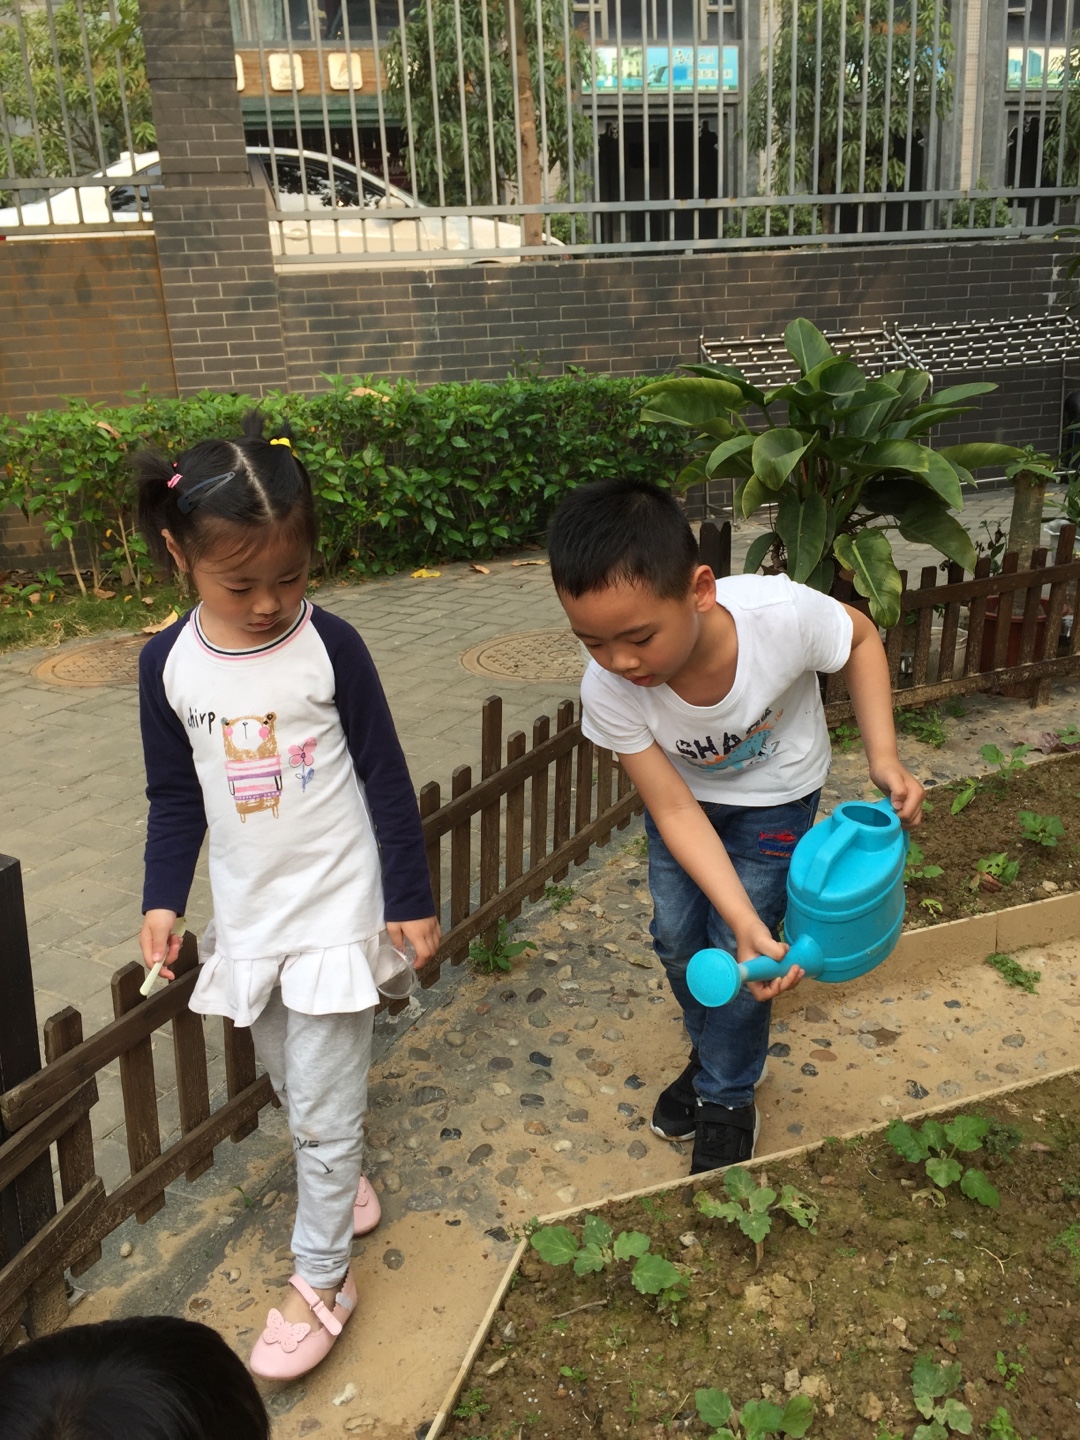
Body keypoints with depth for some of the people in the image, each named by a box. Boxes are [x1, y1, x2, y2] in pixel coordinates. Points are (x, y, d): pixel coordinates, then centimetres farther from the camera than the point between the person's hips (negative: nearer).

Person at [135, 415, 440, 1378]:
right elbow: (175, 797, 5)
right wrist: (163, 900, -4)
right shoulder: (168, 665, -6)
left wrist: (411, 899, -6)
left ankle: (321, 1279, 21)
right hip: (248, 918, 4)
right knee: (293, 1084, 20)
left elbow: (386, 780, -8)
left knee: (324, 1108, 2)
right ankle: (340, 1182, 47)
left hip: (337, 911, -3)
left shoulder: (330, 647, -15)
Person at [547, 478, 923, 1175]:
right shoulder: (608, 691, -34)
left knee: (733, 950, -3)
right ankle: (716, 1054, 39)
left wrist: (884, 757, -24)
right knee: (677, 936, 8)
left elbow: (861, 636, -16)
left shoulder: (781, 614, -41)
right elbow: (675, 810, -26)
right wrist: (746, 923, -35)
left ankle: (728, 1099, 24)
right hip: (688, 790, 2)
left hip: (776, 794, -2)